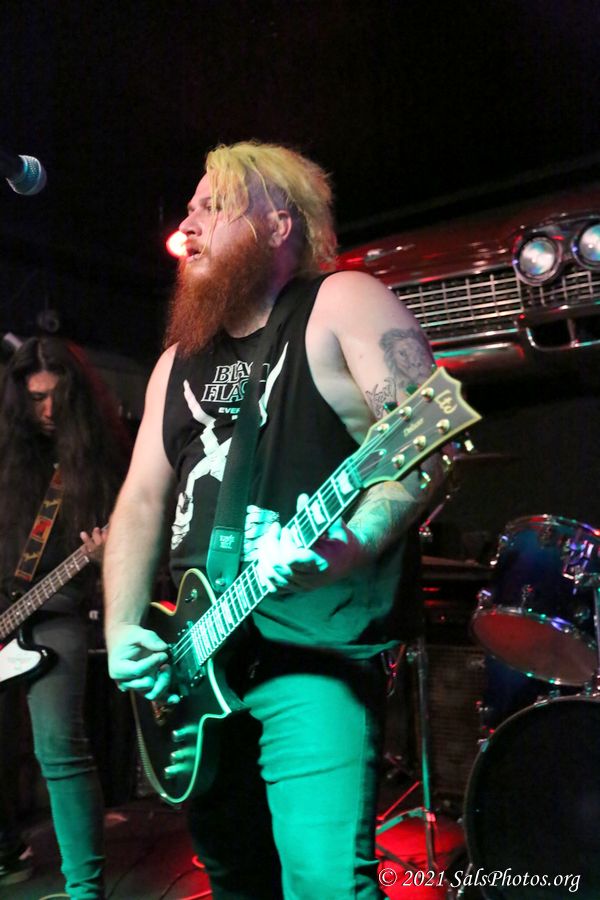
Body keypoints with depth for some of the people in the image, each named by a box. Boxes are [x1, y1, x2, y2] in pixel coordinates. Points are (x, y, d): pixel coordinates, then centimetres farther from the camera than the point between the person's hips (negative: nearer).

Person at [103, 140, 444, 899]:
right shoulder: (181, 359, 17)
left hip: (318, 643, -6)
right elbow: (142, 499, 14)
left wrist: (349, 545, -29)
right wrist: (123, 633, 3)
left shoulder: (342, 304, -3)